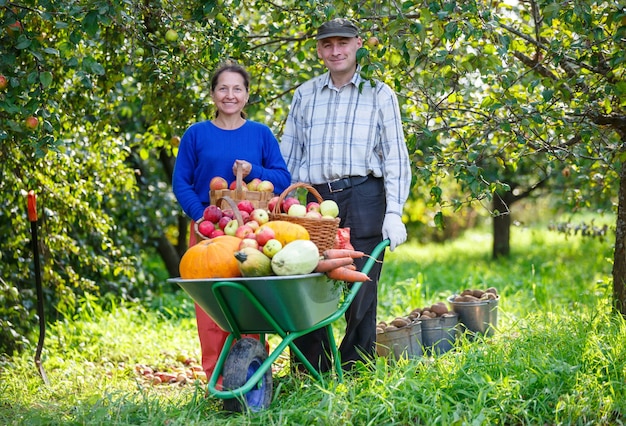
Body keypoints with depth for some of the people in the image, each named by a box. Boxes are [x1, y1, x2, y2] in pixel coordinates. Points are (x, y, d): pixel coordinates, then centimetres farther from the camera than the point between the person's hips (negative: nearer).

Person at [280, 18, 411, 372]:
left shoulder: (379, 94, 10)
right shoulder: (305, 95, 17)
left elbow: (396, 158, 5)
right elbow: (287, 158, 18)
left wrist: (394, 212, -6)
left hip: (363, 199, -2)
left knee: (362, 290, -1)